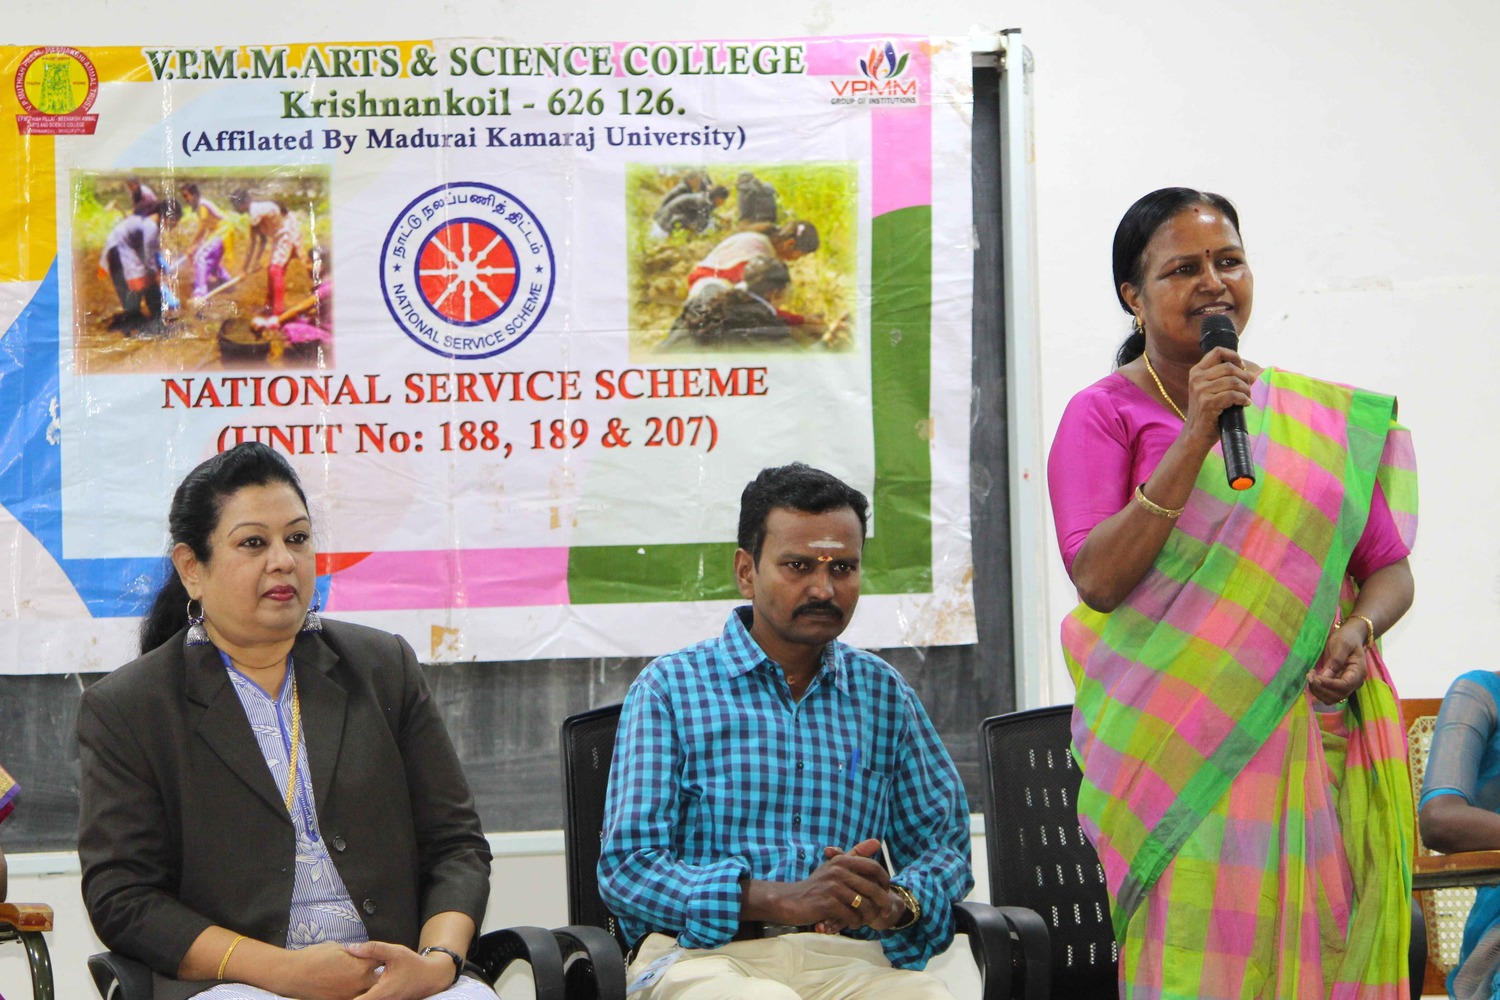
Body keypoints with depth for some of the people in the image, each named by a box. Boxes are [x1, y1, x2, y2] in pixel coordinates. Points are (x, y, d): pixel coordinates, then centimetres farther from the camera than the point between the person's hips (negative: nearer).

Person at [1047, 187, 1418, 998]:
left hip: (1320, 738, 4)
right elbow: (1097, 580, -10)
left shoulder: (1327, 418, 14)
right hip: (1181, 740, -3)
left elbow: (1390, 567, 15)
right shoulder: (1105, 413, 2)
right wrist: (1194, 438, -14)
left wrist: (1356, 630, -7)